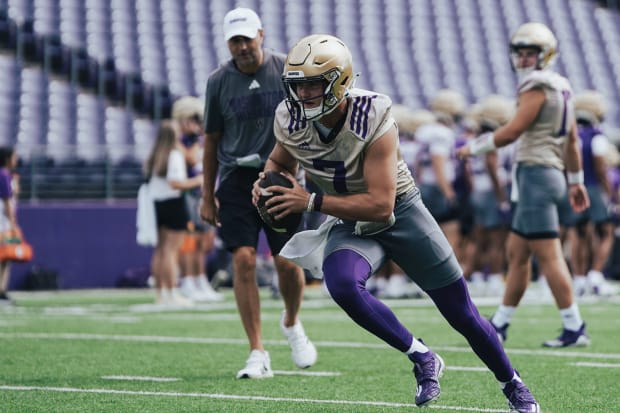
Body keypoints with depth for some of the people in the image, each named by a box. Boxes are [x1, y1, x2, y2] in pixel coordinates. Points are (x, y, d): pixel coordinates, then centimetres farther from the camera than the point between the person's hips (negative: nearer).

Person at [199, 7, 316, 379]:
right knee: (243, 259, -12)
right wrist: (207, 196, 10)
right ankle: (258, 355, -8)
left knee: (288, 263, -4)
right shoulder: (219, 81, 2)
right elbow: (211, 140, 10)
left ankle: (292, 324, 29)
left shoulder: (287, 71, -1)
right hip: (236, 178, 0)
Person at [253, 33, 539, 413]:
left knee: (463, 314, 3)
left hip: (400, 211, -3)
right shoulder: (291, 120, -14)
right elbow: (281, 162, 10)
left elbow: (380, 206, -33)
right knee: (342, 285, -32)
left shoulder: (374, 120, -30)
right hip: (350, 223, 3)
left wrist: (311, 201, -37)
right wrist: (268, 183, -14)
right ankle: (421, 358, -13)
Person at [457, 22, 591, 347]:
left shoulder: (538, 87, -11)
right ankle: (498, 326, 19)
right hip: (552, 173, 10)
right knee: (516, 253, 14)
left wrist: (474, 147, -1)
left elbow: (511, 132, -13)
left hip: (536, 173, -10)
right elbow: (572, 141, 22)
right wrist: (576, 181, 28)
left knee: (548, 257, -9)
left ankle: (574, 328, -9)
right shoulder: (561, 88, 17)